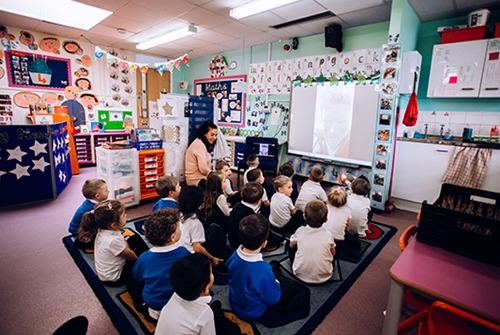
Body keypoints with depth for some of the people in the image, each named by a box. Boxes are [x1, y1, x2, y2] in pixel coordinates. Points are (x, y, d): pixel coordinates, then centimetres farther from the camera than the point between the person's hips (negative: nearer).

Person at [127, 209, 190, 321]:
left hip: (155, 308, 0)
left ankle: (145, 308, 15)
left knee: (131, 281, 19)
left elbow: (137, 277, -2)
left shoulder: (145, 258, -24)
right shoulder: (184, 253, -23)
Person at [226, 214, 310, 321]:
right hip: (255, 313, -5)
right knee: (289, 285, 14)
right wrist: (276, 283, -2)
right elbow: (273, 299, -23)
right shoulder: (263, 270, -40)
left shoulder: (235, 255, -21)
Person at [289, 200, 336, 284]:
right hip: (324, 276, 1)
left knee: (291, 248, 19)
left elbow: (291, 246, 6)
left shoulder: (300, 231, -14)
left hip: (300, 275, 0)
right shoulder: (328, 235, -13)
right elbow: (333, 254, 6)